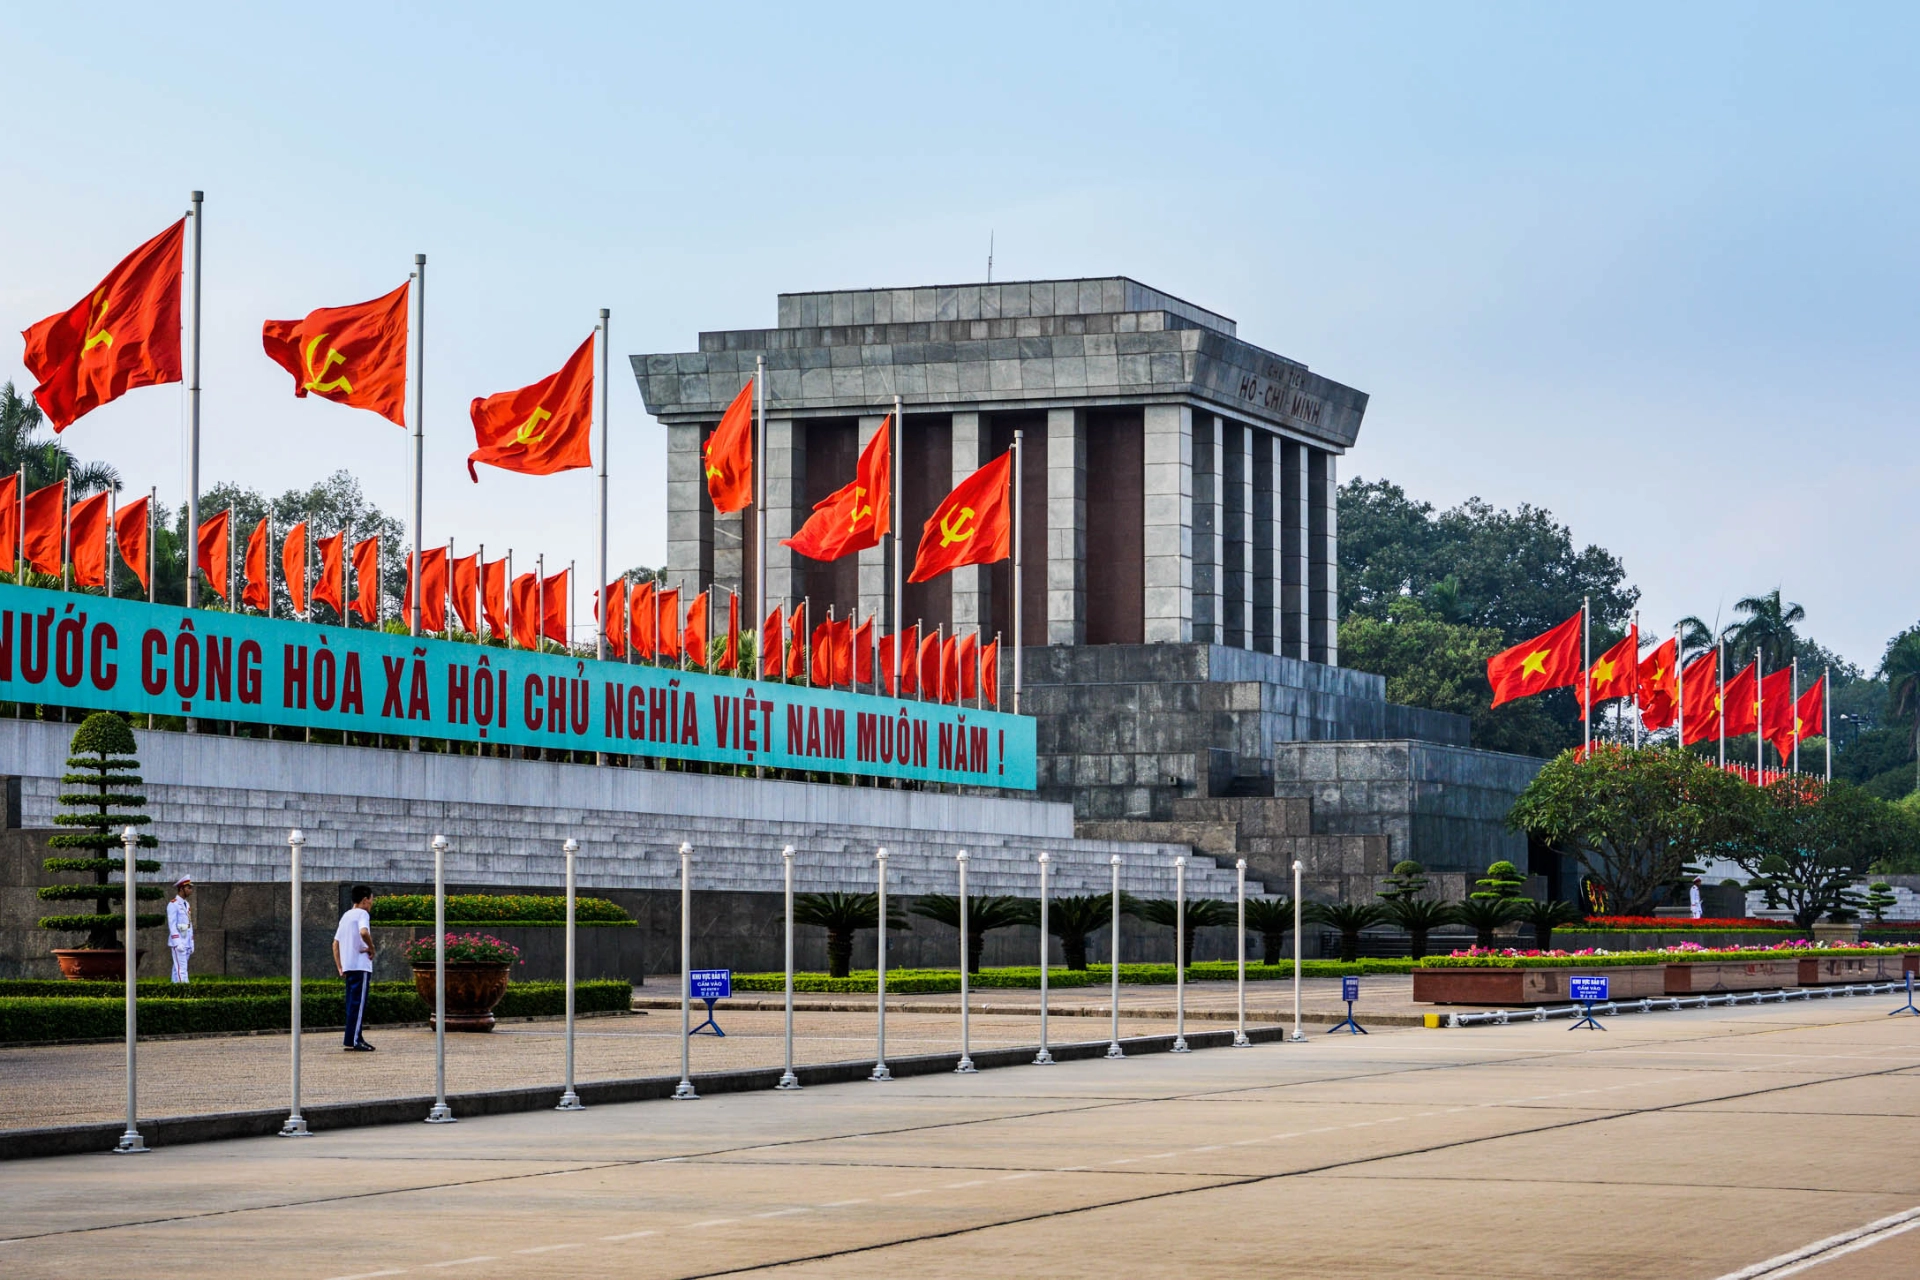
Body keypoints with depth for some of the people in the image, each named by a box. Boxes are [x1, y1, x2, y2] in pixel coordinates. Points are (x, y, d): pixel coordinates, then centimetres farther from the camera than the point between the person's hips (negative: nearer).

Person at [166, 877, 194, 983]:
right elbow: (172, 925, -16)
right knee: (181, 971, -13)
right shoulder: (173, 904, -10)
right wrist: (177, 943, -22)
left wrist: (191, 944, 16)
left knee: (177, 971, 8)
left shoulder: (186, 904, 16)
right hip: (178, 943, -8)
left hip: (186, 944, 8)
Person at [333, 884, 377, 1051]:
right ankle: (353, 1041, -11)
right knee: (358, 1004, -8)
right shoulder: (362, 914, -7)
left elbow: (336, 943, 19)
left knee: (353, 1004, 12)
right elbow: (364, 932, -28)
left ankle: (356, 1039, 15)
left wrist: (339, 967, 18)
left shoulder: (346, 916, 19)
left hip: (347, 967, 9)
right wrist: (371, 948, -12)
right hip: (361, 965, -9)